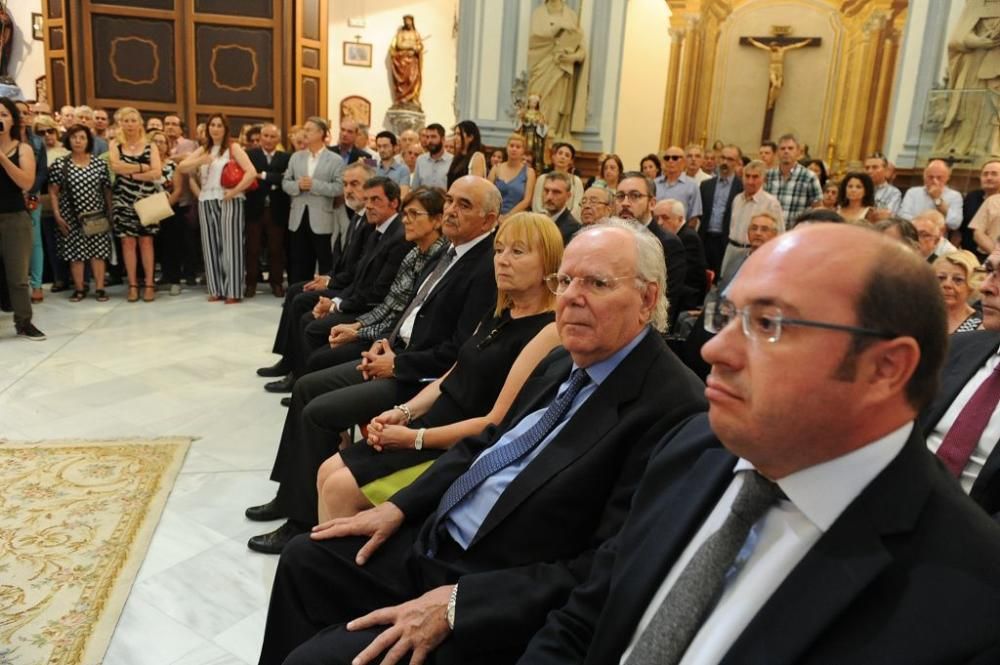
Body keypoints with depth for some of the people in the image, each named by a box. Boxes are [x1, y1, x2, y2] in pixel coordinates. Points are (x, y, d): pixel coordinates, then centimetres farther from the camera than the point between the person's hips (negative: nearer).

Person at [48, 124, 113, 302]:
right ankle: (79, 289, 12)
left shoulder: (100, 163, 2)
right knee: (75, 252, 3)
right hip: (71, 216, 0)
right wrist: (57, 215, -7)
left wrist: (110, 212, 1)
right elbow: (53, 192, 0)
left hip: (96, 215, 1)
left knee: (98, 251, 0)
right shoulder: (59, 164, -1)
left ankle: (99, 288, 6)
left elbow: (107, 190, 5)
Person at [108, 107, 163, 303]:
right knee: (128, 241, 1)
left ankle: (149, 284, 5)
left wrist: (131, 174, -12)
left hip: (146, 199, 0)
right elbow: (115, 167, -12)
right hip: (123, 199, 0)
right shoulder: (115, 144, 6)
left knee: (146, 241, 0)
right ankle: (132, 285, 7)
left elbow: (157, 173, -8)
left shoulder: (149, 146, 6)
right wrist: (142, 167, -9)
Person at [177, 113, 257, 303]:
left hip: (229, 201, -5)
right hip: (206, 201, 5)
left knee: (230, 244, -5)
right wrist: (200, 161, -10)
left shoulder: (233, 147, 1)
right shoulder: (203, 149, 16)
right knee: (211, 245, 5)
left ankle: (233, 291, -1)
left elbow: (251, 172, -11)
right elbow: (181, 168, 7)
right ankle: (217, 289, 12)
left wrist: (234, 191, -14)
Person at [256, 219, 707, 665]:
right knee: (304, 558, 13)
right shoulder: (564, 362, 5)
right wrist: (399, 507, 5)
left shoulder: (673, 407, -22)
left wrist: (458, 602, -25)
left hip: (499, 603, -8)